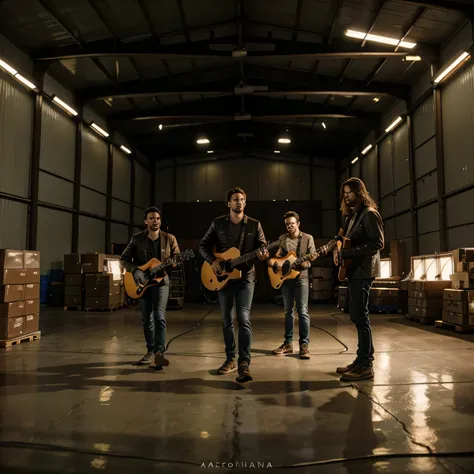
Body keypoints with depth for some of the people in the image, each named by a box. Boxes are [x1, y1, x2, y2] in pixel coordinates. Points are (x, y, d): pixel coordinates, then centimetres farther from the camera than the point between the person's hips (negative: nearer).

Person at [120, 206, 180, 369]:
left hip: (161, 281, -2)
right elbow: (124, 259, 2)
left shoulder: (169, 238, 0)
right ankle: (151, 351, 21)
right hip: (142, 282, 2)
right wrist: (135, 270, -15)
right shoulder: (137, 239, 0)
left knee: (159, 316, -18)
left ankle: (160, 352, -19)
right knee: (147, 319, 9)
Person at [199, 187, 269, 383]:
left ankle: (244, 363, -16)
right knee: (227, 321, 10)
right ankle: (230, 359, 23)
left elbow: (262, 245, 4)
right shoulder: (218, 223, 4)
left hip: (245, 277, -2)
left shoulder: (254, 225, 2)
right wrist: (212, 261, -10)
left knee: (244, 319, -16)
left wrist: (262, 254, -20)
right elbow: (203, 245, 7)